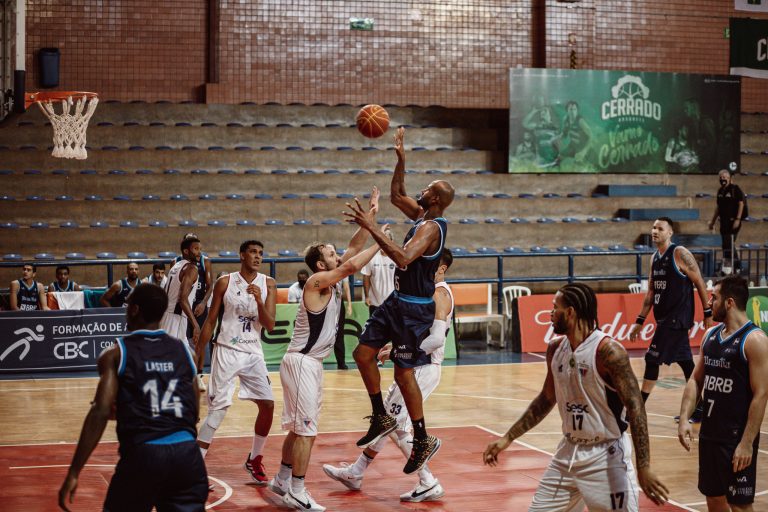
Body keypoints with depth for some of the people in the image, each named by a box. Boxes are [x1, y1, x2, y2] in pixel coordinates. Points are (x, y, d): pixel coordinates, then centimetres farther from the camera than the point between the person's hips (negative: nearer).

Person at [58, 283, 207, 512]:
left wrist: (73, 474, -9)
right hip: (186, 453, 2)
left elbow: (101, 412, -9)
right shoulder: (183, 350, 12)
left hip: (142, 455, -2)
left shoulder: (116, 354, 1)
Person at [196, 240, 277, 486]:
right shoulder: (225, 282, -5)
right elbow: (210, 321, 2)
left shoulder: (268, 284, 1)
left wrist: (259, 302, -23)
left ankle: (254, 460, 18)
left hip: (253, 354, 3)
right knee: (218, 409, -10)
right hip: (227, 352, -3)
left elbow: (270, 325, -6)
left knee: (268, 405, -1)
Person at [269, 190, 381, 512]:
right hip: (302, 362, -10)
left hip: (311, 364, 10)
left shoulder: (333, 282, 10)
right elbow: (353, 265, -28)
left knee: (298, 427, 16)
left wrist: (370, 216, 6)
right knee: (306, 430, -8)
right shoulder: (317, 282, -15)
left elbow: (353, 250, 11)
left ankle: (282, 481, 26)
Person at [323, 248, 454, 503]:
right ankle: (354, 473, 27)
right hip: (415, 368, 10)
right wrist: (397, 346, 12)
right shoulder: (431, 292, 15)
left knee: (396, 426, -7)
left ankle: (429, 484, -2)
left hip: (422, 369, -10)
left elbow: (436, 339, -26)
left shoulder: (439, 294, -17)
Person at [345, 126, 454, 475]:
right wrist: (401, 159, 12)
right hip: (398, 301, 10)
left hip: (415, 309, -9)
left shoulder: (431, 227, -22)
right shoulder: (422, 216, 7)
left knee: (404, 374, -3)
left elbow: (403, 258, -38)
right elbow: (396, 195, 23)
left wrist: (371, 227, -38)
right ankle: (382, 418, 20)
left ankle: (423, 441, 9)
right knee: (363, 353, 9)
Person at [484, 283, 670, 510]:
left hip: (606, 457, -7)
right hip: (568, 451, 7)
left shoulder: (608, 351, -19)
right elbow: (547, 399, 16)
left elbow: (635, 408, -20)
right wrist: (508, 438, 15)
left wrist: (644, 468, -26)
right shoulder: (556, 348, 3)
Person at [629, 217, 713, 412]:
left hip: (678, 318, -8)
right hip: (664, 318, 8)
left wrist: (708, 313, -9)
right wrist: (639, 321, 14)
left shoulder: (680, 254, -12)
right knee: (684, 361, 13)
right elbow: (651, 291, 16)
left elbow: (699, 283, -9)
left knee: (652, 359, -9)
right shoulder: (654, 258, 12)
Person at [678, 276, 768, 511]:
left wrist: (747, 443, -21)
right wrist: (684, 419, -2)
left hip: (737, 438, -7)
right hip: (709, 434, 7)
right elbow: (695, 380, 12)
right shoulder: (711, 335, 8)